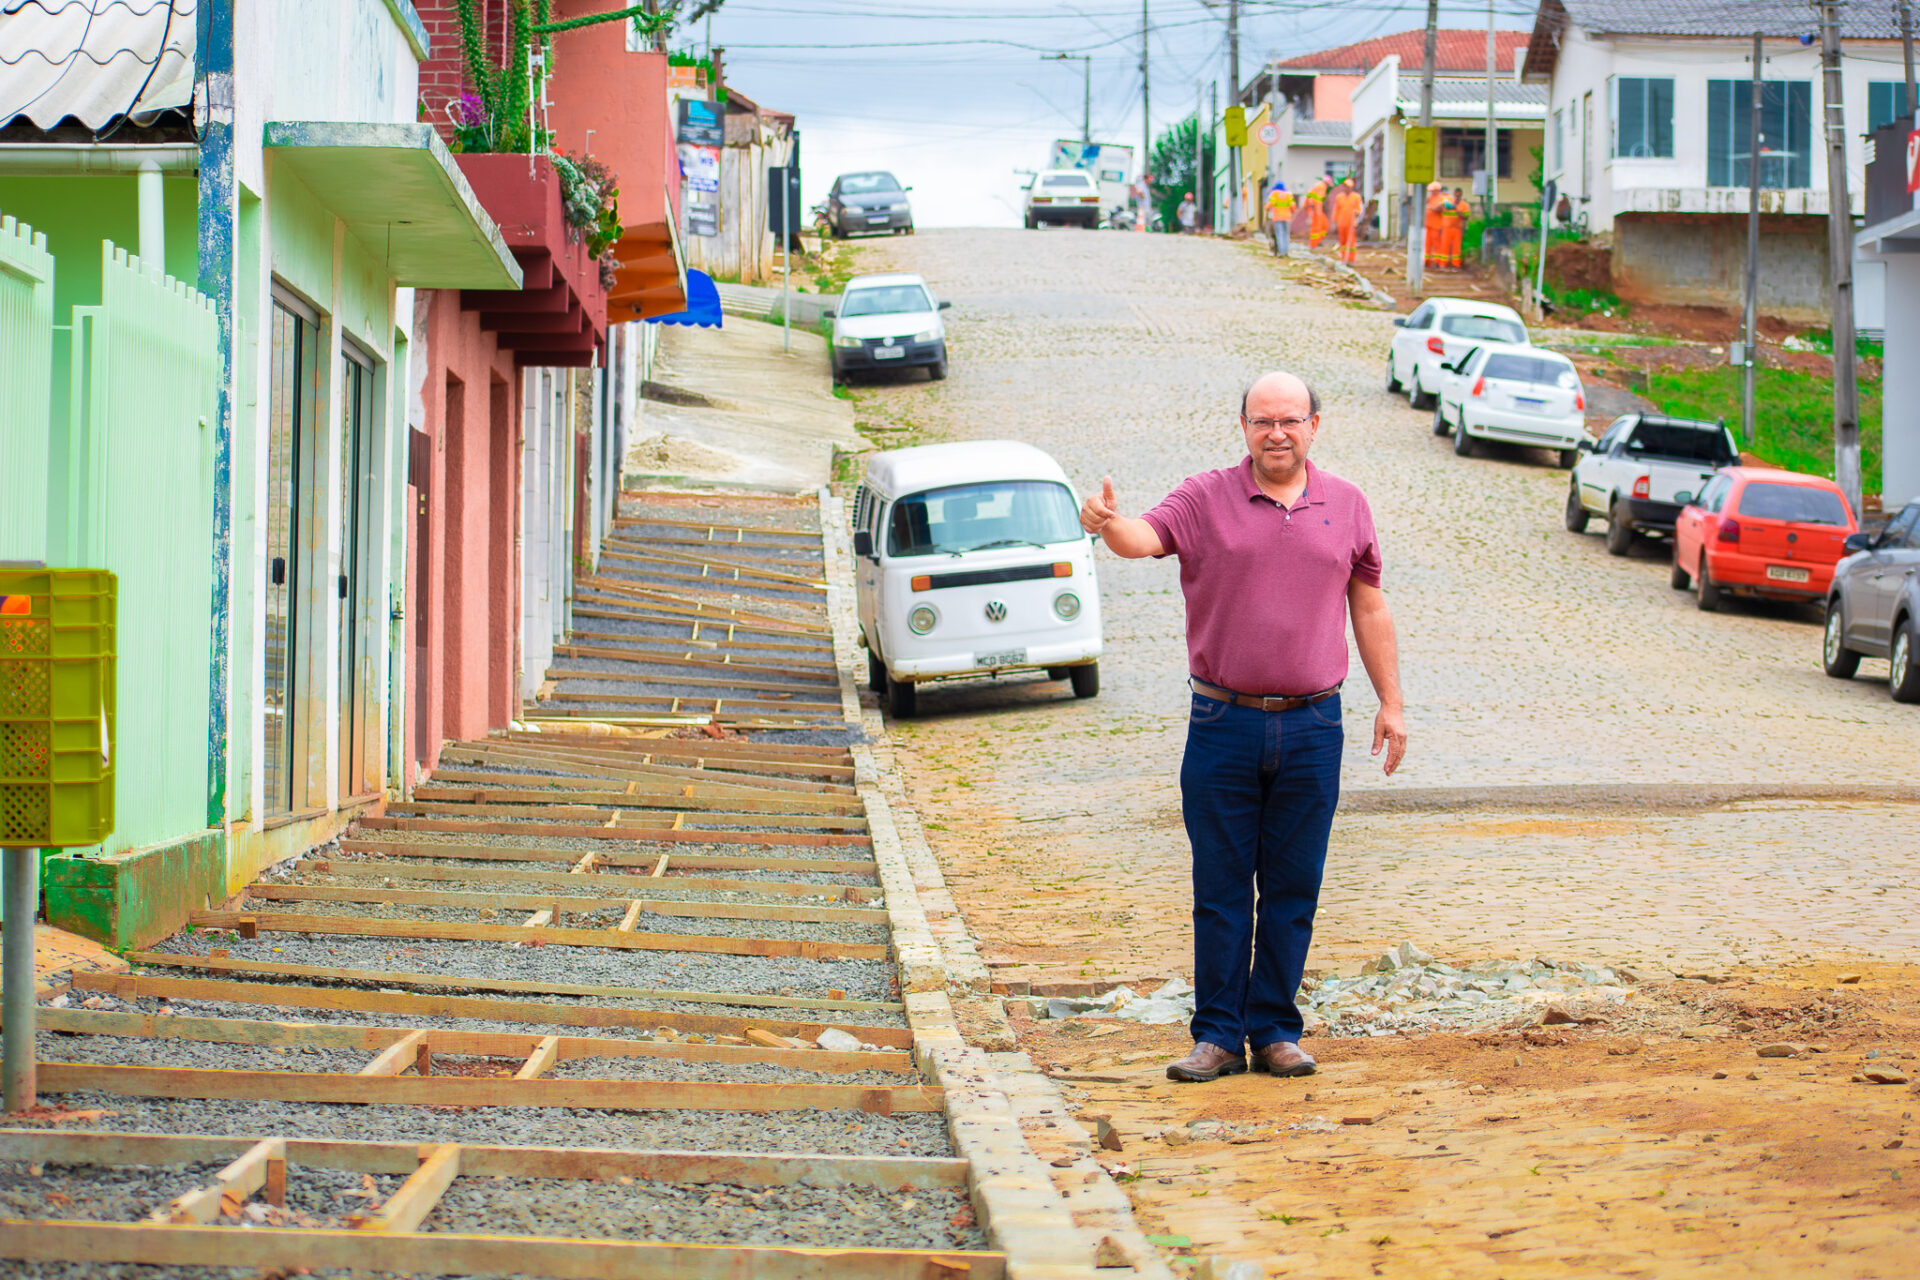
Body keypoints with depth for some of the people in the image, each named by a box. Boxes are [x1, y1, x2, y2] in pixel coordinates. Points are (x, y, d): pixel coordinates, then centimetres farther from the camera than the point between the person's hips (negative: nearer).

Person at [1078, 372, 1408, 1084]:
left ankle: (1275, 1031, 14)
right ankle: (1218, 1036, 8)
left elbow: (1369, 609, 13)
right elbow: (1146, 537, -17)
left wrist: (1390, 701, 10)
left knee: (1292, 890, 6)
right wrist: (1108, 524, -41)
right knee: (1221, 889, 2)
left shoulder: (1346, 506, 8)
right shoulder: (1206, 499, 0)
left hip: (1312, 726, 2)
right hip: (1223, 725, -1)